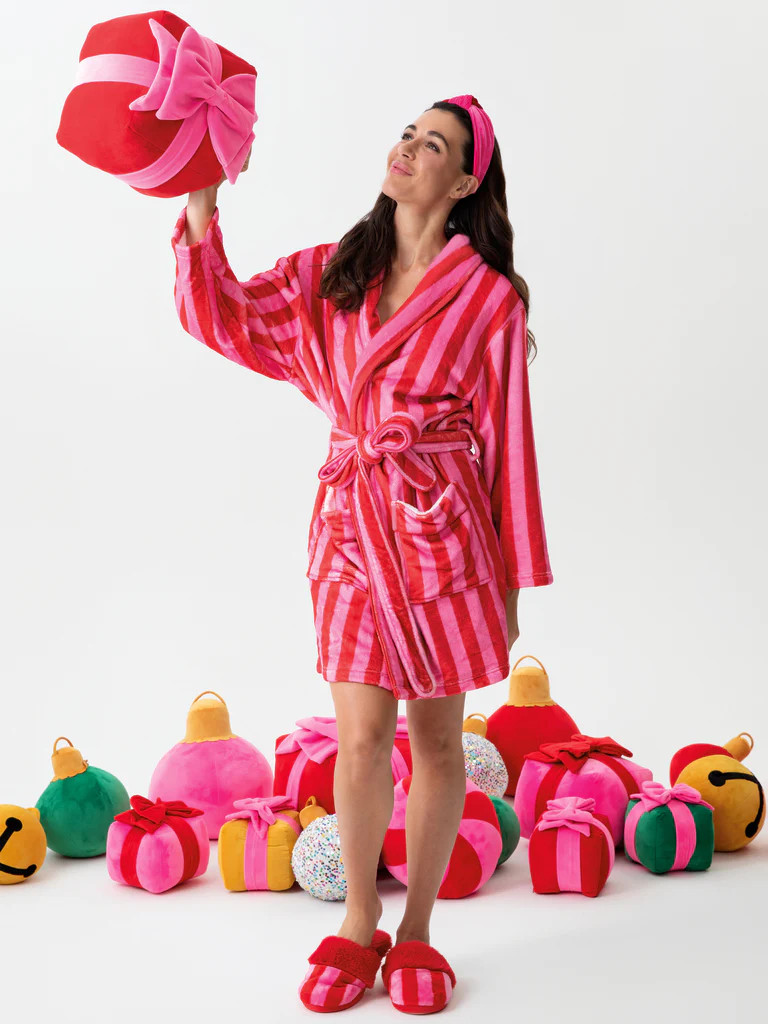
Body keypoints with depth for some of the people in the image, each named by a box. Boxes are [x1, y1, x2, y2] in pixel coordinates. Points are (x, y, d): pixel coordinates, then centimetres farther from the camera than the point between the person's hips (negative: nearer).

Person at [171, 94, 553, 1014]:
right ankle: (358, 923, 23)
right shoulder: (331, 274, 9)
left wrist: (513, 576, 1)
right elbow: (224, 317, 8)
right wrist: (201, 205, -5)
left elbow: (506, 444, -1)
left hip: (441, 526, -2)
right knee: (360, 738, 1)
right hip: (351, 526, 2)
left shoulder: (487, 298, -3)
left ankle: (416, 931, 25)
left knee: (436, 738, 7)